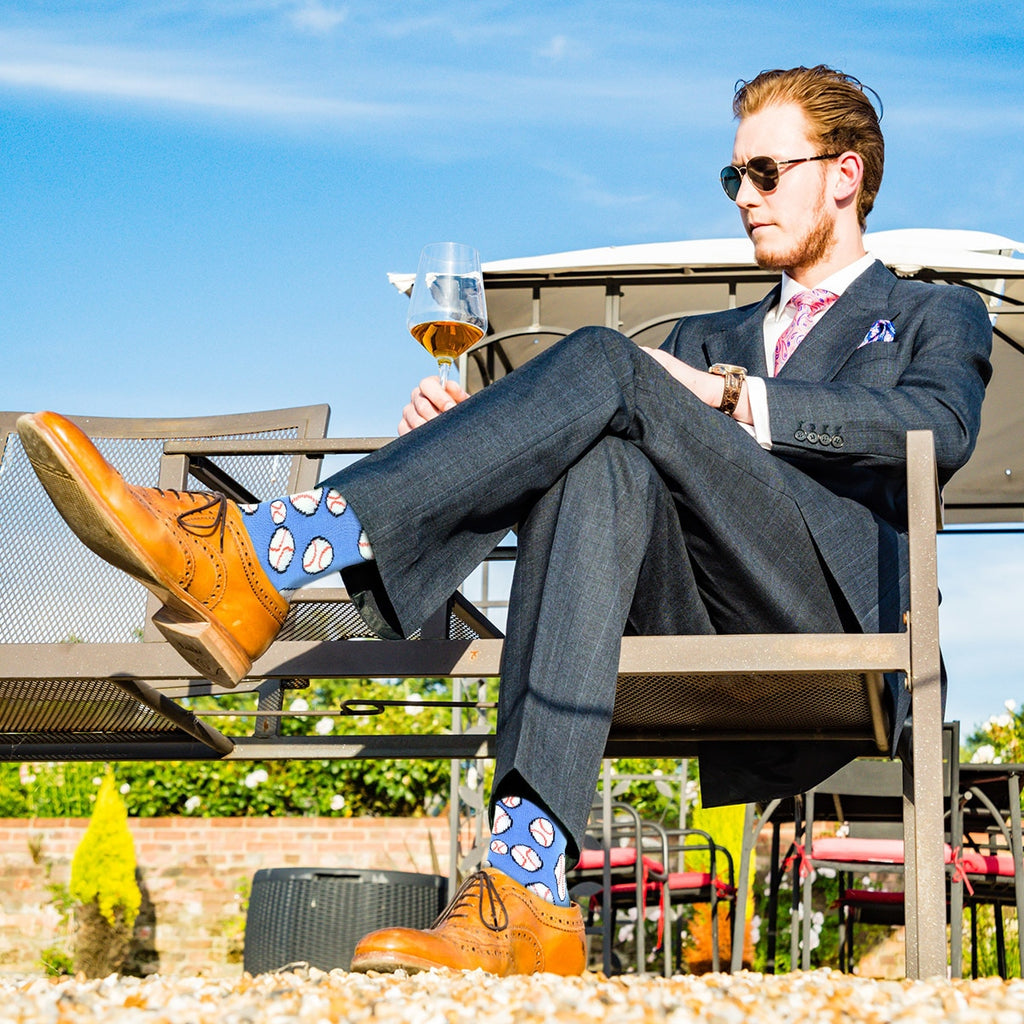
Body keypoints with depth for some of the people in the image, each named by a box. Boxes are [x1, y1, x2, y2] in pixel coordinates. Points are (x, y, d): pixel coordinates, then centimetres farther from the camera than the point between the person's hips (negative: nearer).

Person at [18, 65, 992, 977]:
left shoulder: (937, 316, 23)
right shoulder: (710, 335, 36)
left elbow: (940, 426, -3)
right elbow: (599, 445, 20)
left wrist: (731, 396, -12)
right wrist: (466, 428, -1)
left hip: (828, 607, -4)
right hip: (700, 631, 4)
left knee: (602, 361, -22)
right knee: (600, 467, -31)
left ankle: (255, 557, -35)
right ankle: (525, 899, -43)